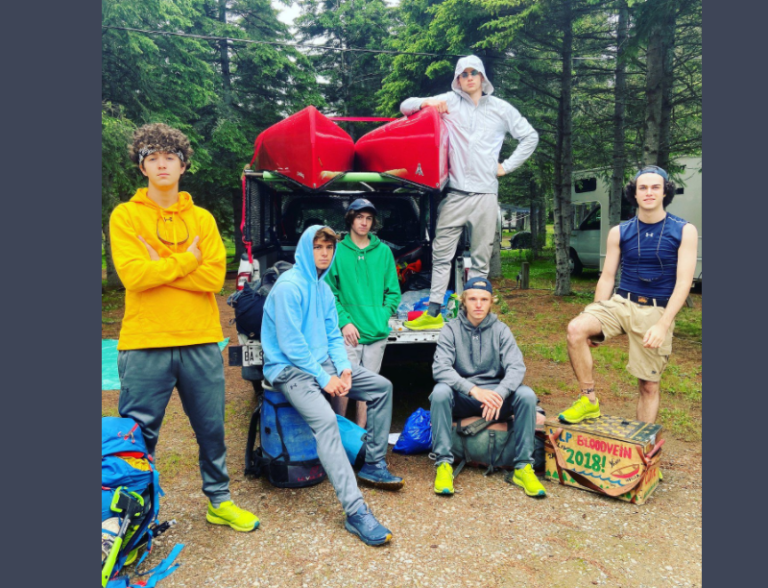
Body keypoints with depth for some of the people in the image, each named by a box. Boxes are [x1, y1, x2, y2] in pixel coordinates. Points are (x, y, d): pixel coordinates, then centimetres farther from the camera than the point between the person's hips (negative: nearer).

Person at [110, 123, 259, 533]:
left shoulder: (202, 218, 9)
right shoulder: (125, 215, 2)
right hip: (145, 346, -2)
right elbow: (132, 274, -12)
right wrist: (187, 259, -6)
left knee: (212, 429, 13)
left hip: (200, 342, 3)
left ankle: (219, 501, 31)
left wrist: (160, 267, -9)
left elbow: (214, 276, -4)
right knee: (138, 436, 8)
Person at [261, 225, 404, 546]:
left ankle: (374, 465, 14)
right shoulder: (289, 285, -15)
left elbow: (333, 335, 13)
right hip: (290, 369, -9)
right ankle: (356, 511, -30)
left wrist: (344, 368, -4)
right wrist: (324, 378, -18)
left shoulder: (323, 288, 12)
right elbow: (290, 343, -19)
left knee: (381, 387, 5)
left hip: (321, 363, 9)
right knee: (326, 420, -31)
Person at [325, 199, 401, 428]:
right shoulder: (337, 250, 1)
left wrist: (382, 317, -4)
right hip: (348, 334, -2)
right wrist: (344, 321, -11)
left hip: (377, 333, 3)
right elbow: (329, 292, -2)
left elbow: (393, 292, 9)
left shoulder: (383, 251, 8)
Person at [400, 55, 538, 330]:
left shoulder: (501, 108, 13)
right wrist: (426, 102, -9)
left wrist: (507, 166, 9)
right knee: (441, 253, -4)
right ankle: (433, 312, 1)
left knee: (481, 258, 2)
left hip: (486, 193, 1)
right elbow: (406, 106, 11)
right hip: (455, 191, 0)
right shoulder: (449, 101, 11)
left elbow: (530, 137, 19)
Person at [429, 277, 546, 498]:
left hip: (495, 394, 1)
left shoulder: (501, 330, 2)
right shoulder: (451, 330, -2)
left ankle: (523, 467, -14)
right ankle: (443, 464, -23)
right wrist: (473, 389, -31)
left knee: (526, 395, -26)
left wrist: (499, 394, -32)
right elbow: (440, 368, -16)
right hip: (461, 398, -1)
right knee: (440, 392, -32)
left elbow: (516, 367, -11)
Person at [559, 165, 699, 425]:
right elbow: (607, 277, 7)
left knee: (649, 386, 4)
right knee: (576, 329, -27)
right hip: (620, 303, 2)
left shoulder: (684, 231, -2)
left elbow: (683, 282, -8)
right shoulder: (619, 233, 4)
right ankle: (589, 399, -13)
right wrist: (594, 321, 2)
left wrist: (663, 325, -19)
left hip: (657, 313, -1)